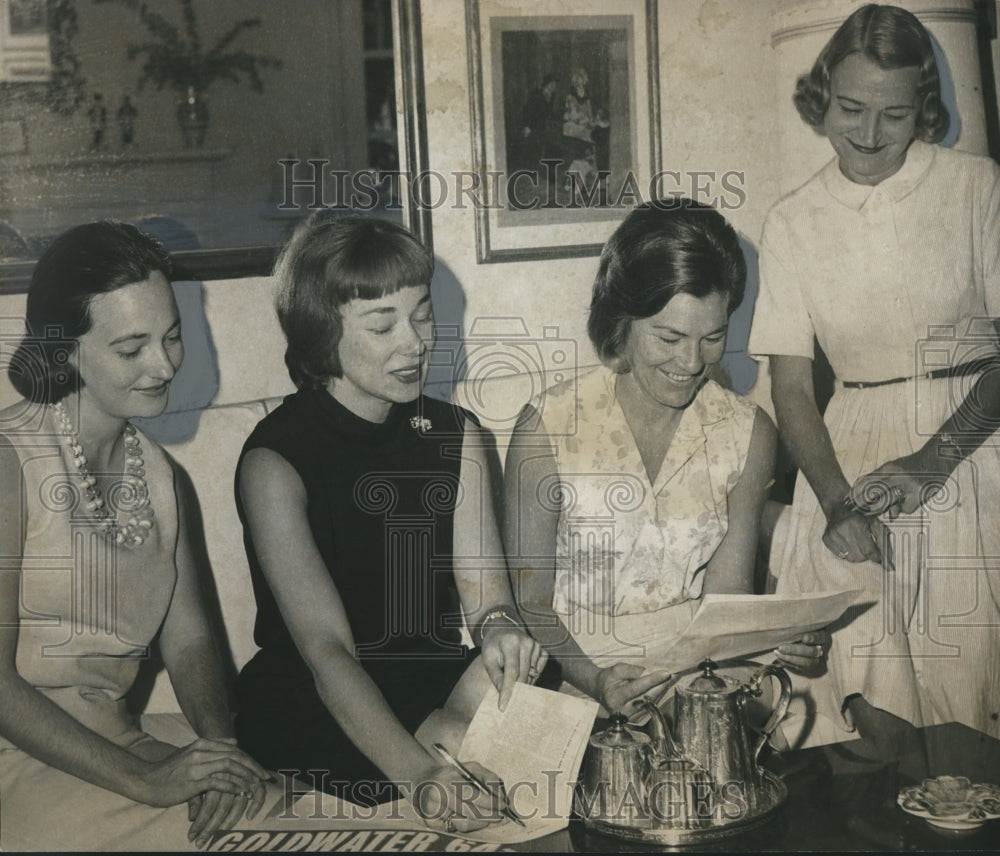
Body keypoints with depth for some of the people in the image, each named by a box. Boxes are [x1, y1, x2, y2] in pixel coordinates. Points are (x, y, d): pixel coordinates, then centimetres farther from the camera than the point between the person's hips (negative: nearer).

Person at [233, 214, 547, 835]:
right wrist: (419, 777, -38)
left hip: (433, 678, 6)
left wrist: (499, 625, -32)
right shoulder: (274, 462, -15)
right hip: (308, 704, -5)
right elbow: (325, 649, -24)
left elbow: (484, 581, -5)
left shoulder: (456, 435, 5)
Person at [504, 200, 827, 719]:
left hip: (703, 673, 4)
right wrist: (593, 680, -22)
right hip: (579, 670, -3)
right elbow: (529, 598, -5)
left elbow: (727, 594, 5)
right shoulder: (547, 429, -7)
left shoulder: (748, 433, 4)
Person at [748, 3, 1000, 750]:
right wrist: (837, 503, -12)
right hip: (853, 452, 2)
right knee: (872, 710, -13)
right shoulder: (793, 224, 6)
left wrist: (934, 458, -17)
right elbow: (791, 386, 4)